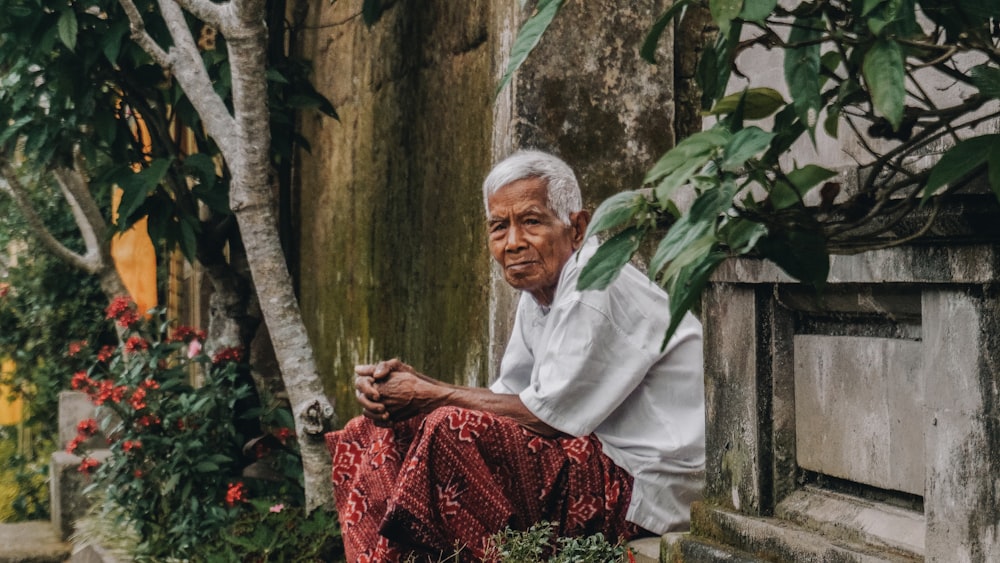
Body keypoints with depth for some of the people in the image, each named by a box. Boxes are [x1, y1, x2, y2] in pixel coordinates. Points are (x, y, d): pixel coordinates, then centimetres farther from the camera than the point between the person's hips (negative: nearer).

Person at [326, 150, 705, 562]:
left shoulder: (597, 288, -18)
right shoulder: (540, 290, 11)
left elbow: (549, 415, -20)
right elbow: (507, 400, 8)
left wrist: (431, 396, -13)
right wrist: (418, 385, -8)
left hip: (643, 488, -10)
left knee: (451, 431, -24)